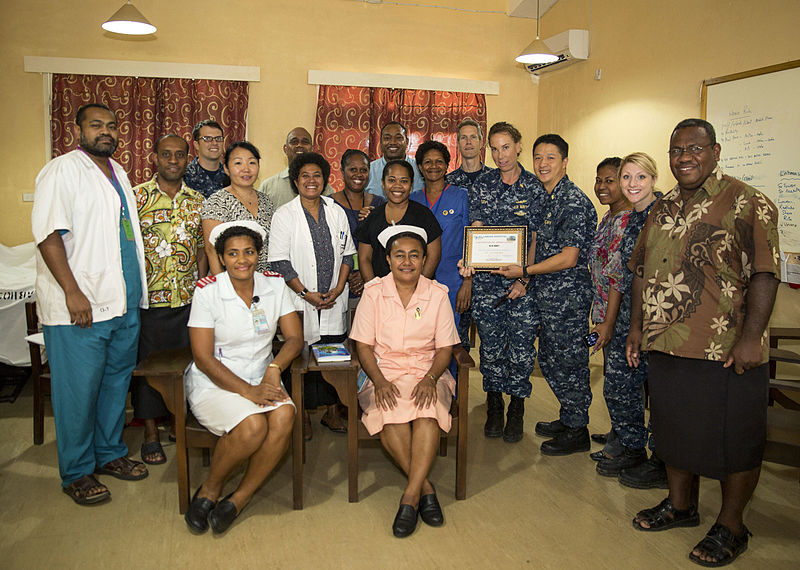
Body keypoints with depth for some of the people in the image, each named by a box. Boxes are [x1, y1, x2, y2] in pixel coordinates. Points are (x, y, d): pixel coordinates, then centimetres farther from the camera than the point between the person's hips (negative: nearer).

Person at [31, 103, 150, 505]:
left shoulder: (117, 172, 17)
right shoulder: (62, 171, -7)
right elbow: (48, 234, -16)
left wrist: (137, 295, 19)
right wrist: (73, 292, -22)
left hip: (124, 303, 8)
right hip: (80, 307, -7)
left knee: (116, 383, 16)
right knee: (78, 391, 1)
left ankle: (109, 453, 31)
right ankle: (76, 472, 16)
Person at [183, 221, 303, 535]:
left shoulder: (275, 285, 3)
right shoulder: (207, 291, -8)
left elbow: (294, 337, 2)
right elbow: (203, 358, -11)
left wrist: (274, 368, -19)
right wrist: (248, 391, -20)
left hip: (261, 379, 4)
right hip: (213, 382, -3)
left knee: (284, 416, -28)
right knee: (253, 425, -31)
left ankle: (239, 498, -9)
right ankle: (210, 490, -1)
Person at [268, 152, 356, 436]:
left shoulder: (337, 212, 10)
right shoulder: (284, 215, -1)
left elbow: (347, 253, 10)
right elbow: (280, 261, -7)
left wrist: (338, 289, -3)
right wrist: (306, 293, -12)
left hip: (334, 303, 3)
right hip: (301, 303, -3)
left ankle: (332, 411, 20)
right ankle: (301, 415, 16)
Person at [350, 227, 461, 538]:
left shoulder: (437, 294, 3)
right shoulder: (373, 292, 2)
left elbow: (445, 348, 3)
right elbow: (364, 345, 0)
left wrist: (430, 379, -16)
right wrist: (379, 381, -16)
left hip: (427, 372, 0)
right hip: (385, 373, 0)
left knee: (428, 407, -33)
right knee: (389, 412, -32)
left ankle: (410, 496, -26)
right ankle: (425, 488, -17)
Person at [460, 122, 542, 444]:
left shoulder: (535, 187, 2)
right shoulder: (481, 185, 8)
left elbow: (537, 238, 1)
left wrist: (524, 278, -9)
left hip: (523, 278, -1)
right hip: (487, 279, 2)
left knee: (521, 345, 1)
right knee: (491, 344, 7)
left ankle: (516, 410, 19)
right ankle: (494, 407, 24)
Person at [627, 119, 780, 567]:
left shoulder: (747, 203, -9)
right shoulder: (663, 209, 12)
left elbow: (764, 275, -14)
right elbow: (643, 272, 16)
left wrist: (750, 338, -20)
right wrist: (637, 327, 13)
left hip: (726, 354, -6)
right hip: (665, 347, 7)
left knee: (733, 441, 7)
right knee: (676, 429, 18)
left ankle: (731, 527, 26)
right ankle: (681, 505, 38)